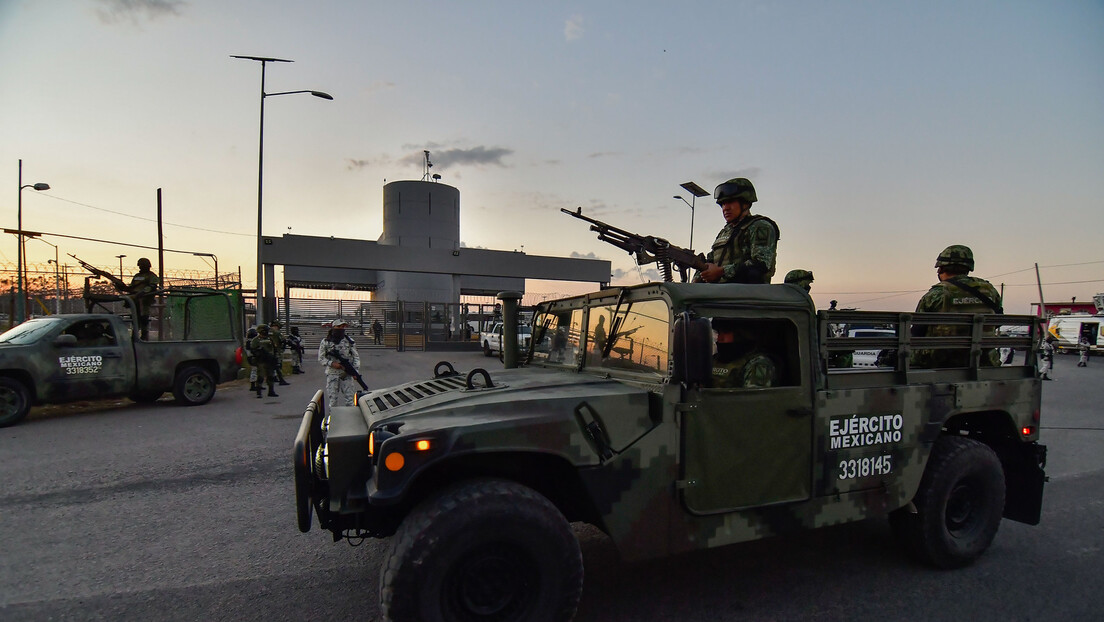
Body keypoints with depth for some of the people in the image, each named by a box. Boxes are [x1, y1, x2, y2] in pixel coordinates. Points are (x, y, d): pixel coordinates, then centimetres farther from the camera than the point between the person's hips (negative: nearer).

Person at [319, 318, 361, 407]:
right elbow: (320, 359, 3)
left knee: (349, 399, -1)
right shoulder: (325, 342, 2)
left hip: (347, 373, 1)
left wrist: (356, 371, -5)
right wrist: (331, 363, -14)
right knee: (332, 400, 3)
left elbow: (356, 357, 7)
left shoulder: (349, 341, 5)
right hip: (332, 374, -1)